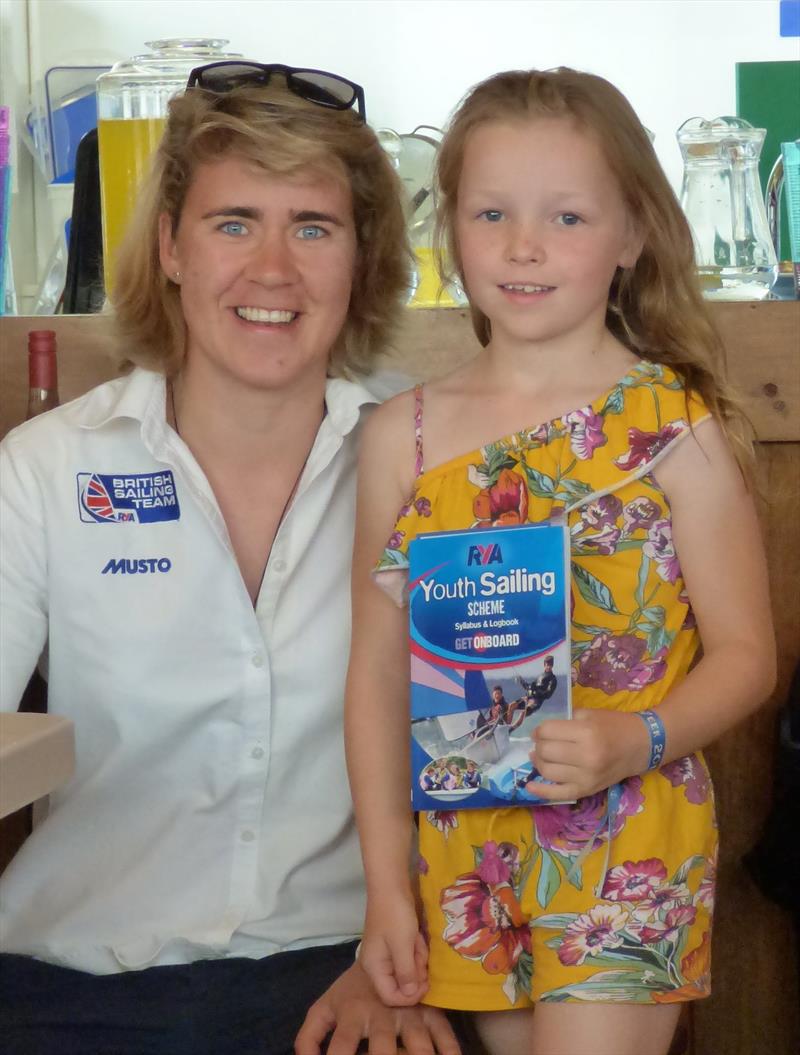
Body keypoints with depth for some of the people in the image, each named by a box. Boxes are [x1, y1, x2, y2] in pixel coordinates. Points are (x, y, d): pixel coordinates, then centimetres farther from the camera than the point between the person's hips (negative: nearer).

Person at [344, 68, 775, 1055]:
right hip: (463, 857, 3)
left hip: (629, 853, -3)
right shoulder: (405, 434, 1)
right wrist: (386, 885, 1)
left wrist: (635, 742, -22)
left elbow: (745, 653, -3)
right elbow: (378, 669, 3)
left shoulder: (676, 426, -6)